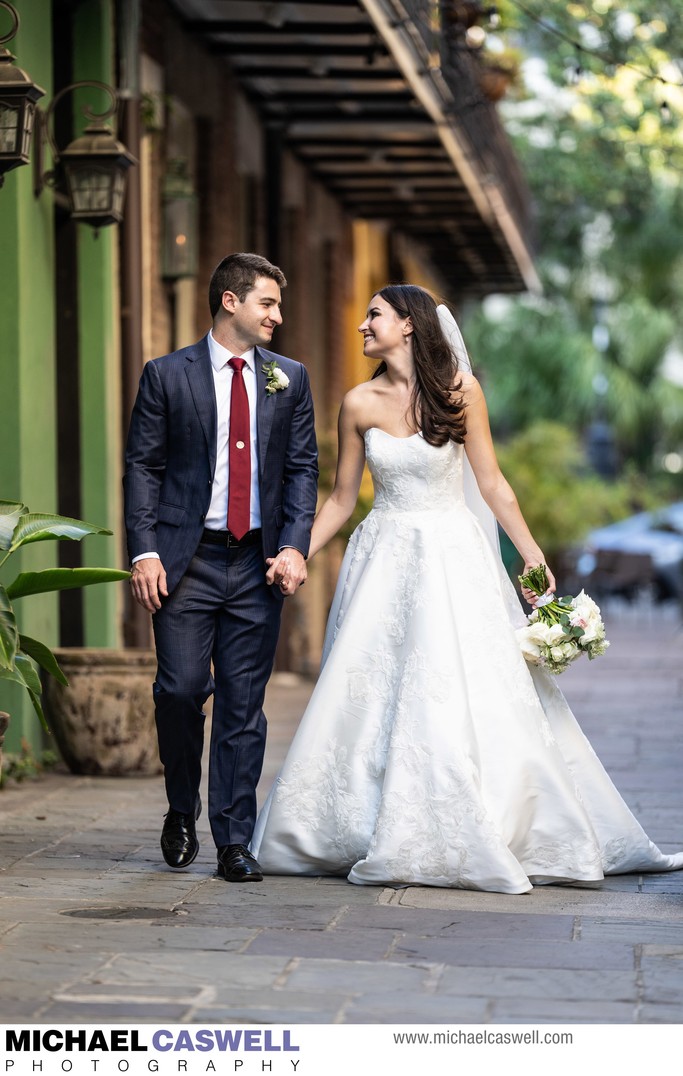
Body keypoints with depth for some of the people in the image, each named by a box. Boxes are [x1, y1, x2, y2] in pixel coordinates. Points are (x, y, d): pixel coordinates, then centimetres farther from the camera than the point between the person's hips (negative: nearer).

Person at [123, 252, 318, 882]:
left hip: (259, 564, 2)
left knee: (244, 705, 2)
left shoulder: (290, 379, 10)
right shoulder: (167, 376, 3)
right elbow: (142, 466, 2)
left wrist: (294, 547, -5)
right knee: (181, 689, -5)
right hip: (187, 562, -2)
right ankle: (182, 811, 21)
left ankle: (235, 842, 7)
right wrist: (144, 551, -8)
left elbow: (302, 469, 9)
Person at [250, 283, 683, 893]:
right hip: (384, 562, 2)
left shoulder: (460, 390, -5)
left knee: (462, 699, -7)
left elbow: (492, 484, -1)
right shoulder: (360, 403, 2)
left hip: (453, 558, -2)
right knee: (367, 699, -1)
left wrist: (534, 556, -4)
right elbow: (341, 499, 9)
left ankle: (469, 843, 4)